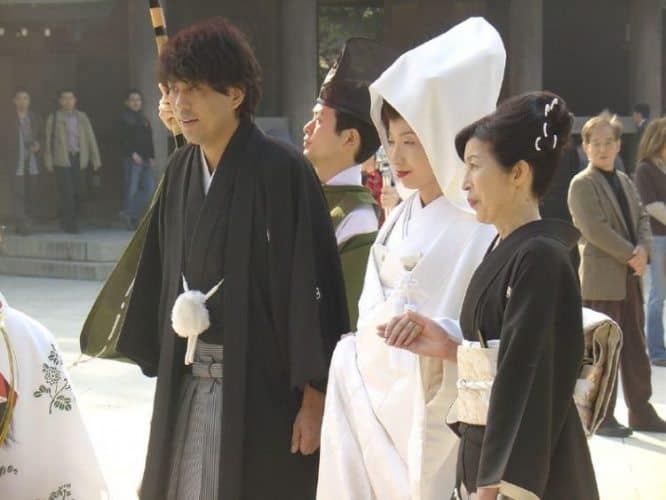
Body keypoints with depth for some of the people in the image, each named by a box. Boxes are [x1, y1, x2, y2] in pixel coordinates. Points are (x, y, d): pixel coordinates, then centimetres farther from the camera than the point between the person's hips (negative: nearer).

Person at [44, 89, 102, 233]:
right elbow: (48, 141, 4)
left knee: (77, 193, 3)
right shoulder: (53, 118, 4)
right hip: (62, 160, -3)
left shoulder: (82, 117, 11)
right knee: (67, 193, -9)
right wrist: (48, 162, -2)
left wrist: (96, 159, 4)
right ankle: (68, 223, -3)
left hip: (79, 159, 3)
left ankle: (73, 221, 16)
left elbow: (90, 138, 9)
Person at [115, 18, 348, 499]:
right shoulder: (182, 170, 6)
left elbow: (312, 284, -14)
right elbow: (164, 272, 13)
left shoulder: (281, 171, -14)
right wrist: (161, 364, 13)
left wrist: (315, 395, -15)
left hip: (261, 384, -6)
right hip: (188, 382, 6)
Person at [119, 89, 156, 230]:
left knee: (149, 189, -1)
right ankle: (130, 219, 3)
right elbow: (124, 139, -10)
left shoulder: (144, 119, 19)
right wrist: (133, 154, -19)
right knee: (132, 189, -4)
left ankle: (130, 214, 4)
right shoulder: (124, 118, -1)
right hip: (132, 159, -7)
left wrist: (151, 157, 7)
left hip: (146, 159, 7)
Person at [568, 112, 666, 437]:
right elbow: (596, 229, -17)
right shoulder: (582, 184, -9)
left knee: (635, 346, 11)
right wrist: (631, 256, -16)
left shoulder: (625, 181, 16)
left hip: (630, 277, 8)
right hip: (601, 279, -8)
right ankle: (601, 417, 4)